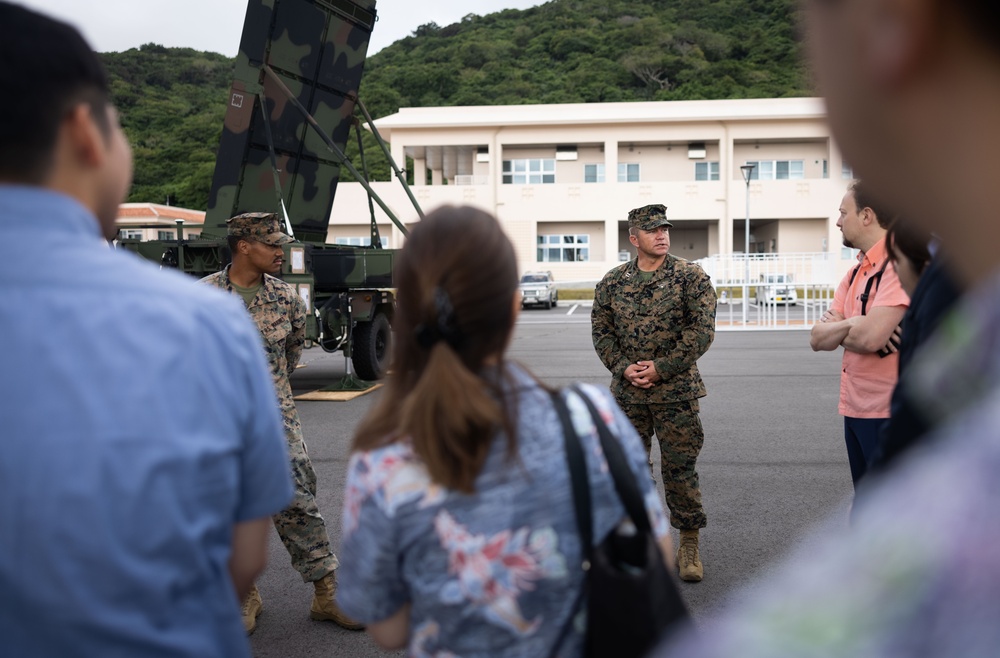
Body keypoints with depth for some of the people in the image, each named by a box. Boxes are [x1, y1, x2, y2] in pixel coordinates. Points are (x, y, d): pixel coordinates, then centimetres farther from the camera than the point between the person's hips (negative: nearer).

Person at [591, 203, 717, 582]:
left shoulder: (691, 277, -3)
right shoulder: (613, 282, 6)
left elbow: (702, 330, -9)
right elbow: (601, 330, 8)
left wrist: (661, 368, -14)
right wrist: (623, 367, -8)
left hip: (676, 389, -3)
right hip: (627, 391, 3)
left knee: (680, 466, 0)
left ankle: (689, 545, 12)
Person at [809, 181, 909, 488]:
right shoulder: (854, 274, 14)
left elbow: (871, 336, -25)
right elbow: (817, 338, 7)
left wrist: (836, 331, -4)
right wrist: (852, 324, -13)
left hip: (889, 411, -9)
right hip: (856, 409, 9)